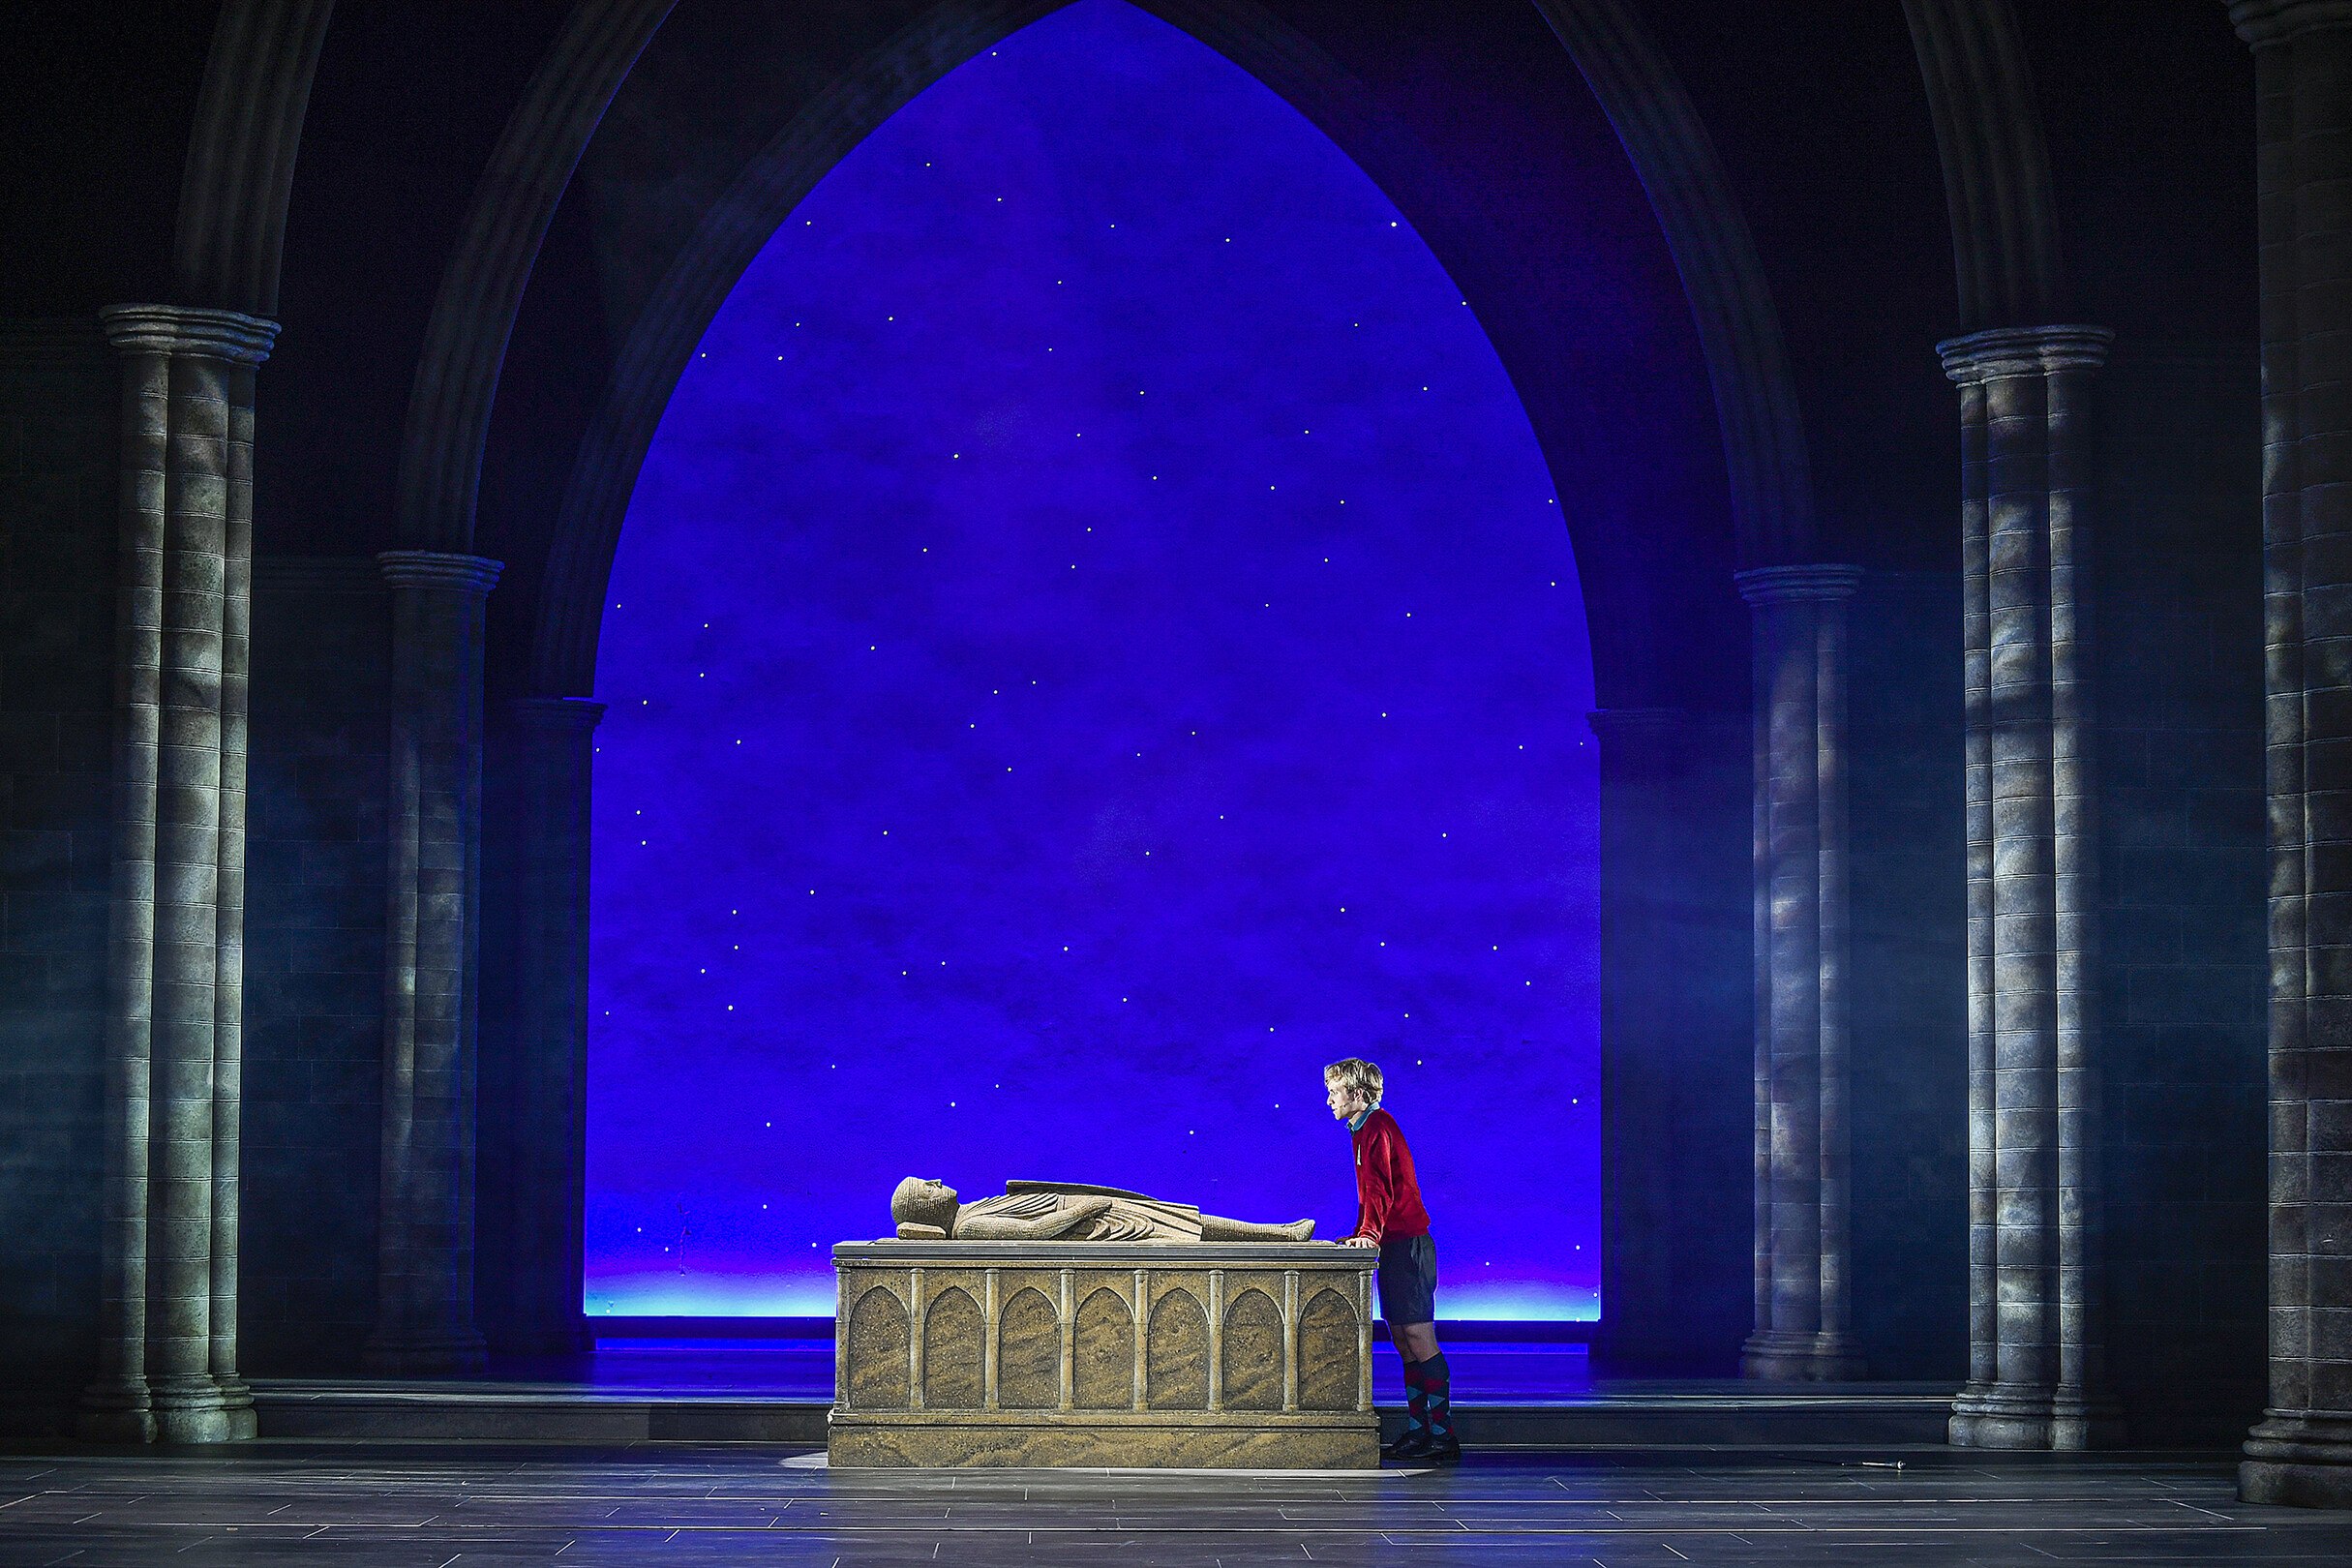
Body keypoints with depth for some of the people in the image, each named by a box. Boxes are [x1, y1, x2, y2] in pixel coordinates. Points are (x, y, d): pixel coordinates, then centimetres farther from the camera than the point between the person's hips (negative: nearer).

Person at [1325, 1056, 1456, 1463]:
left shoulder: (1377, 1128, -11)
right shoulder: (1364, 1129, 20)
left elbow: (1379, 1187, -23)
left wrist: (1370, 1232, -33)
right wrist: (1358, 1234, 23)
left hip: (1407, 1246, -10)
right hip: (1394, 1247, 10)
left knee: (1418, 1336, -11)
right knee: (1404, 1339, 9)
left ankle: (1442, 1435, -13)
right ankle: (1417, 1433, 11)